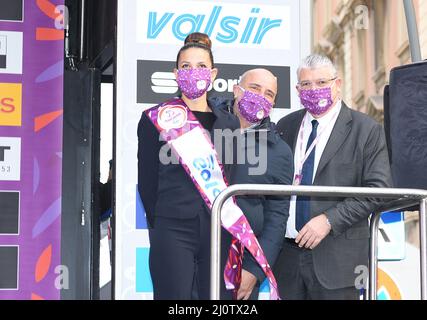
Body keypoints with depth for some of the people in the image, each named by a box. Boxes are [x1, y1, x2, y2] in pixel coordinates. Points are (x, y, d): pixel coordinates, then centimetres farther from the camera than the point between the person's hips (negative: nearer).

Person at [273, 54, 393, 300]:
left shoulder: (366, 130, -1)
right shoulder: (285, 127, 13)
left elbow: (379, 189, -8)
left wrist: (329, 220, -16)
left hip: (337, 258, -4)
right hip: (286, 253, 4)